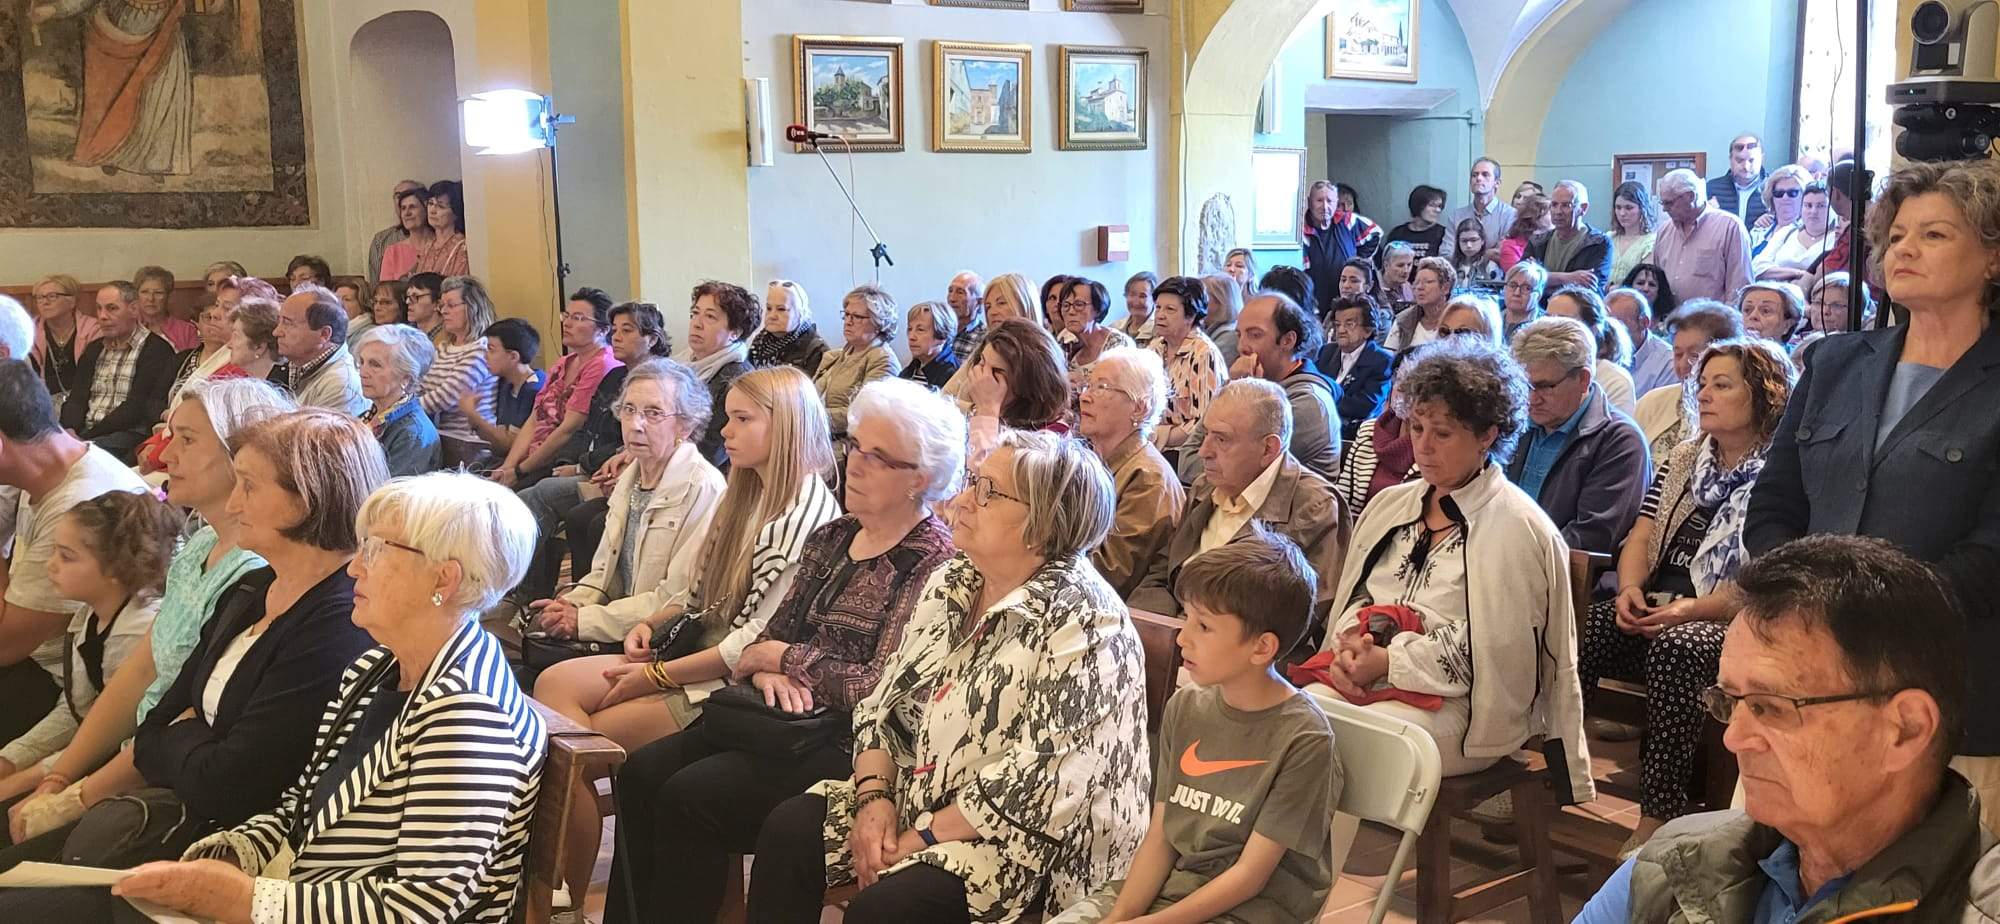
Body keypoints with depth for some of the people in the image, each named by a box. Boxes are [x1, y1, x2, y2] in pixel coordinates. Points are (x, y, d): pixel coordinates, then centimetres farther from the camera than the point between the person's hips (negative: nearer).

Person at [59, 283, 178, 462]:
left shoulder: (156, 349, -3)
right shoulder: (94, 349, 22)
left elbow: (137, 408, -10)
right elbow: (77, 397, 14)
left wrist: (88, 436, -15)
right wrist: (70, 429, -8)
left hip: (129, 433, -6)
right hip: (84, 431, 6)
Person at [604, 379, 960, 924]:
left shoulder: (932, 562, -11)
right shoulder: (832, 538, 13)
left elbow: (886, 688, -18)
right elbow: (774, 632, 14)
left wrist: (783, 657, -7)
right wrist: (765, 670, -10)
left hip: (851, 742, -8)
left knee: (690, 795, -21)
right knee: (642, 771, -10)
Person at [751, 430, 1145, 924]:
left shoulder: (1084, 626, -20)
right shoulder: (951, 581, 5)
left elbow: (1039, 785, -23)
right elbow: (885, 701, 8)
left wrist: (919, 839, -19)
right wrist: (874, 795, -9)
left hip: (1025, 836, -7)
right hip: (914, 788, 8)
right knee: (789, 829, -9)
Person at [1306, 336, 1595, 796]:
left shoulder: (1518, 529, -4)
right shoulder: (1389, 505, 17)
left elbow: (1492, 645, -10)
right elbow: (1353, 599, 18)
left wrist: (1388, 662, -14)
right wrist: (1350, 644, -6)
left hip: (1458, 706, -6)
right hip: (1361, 679, 6)